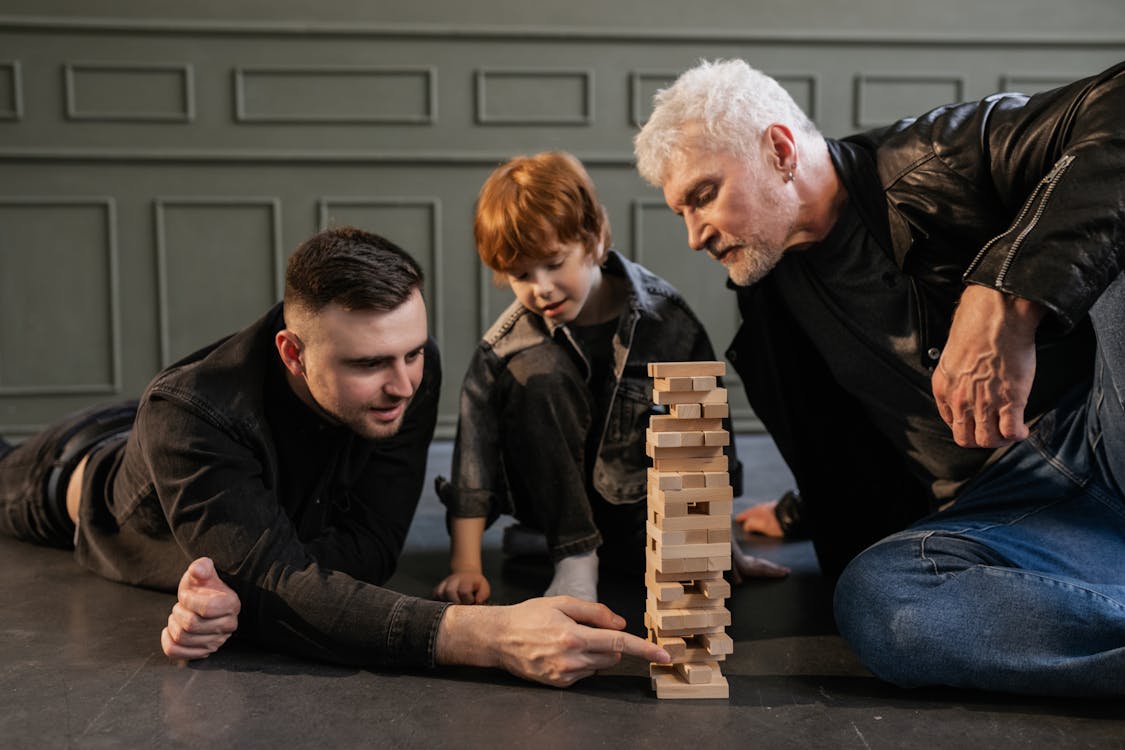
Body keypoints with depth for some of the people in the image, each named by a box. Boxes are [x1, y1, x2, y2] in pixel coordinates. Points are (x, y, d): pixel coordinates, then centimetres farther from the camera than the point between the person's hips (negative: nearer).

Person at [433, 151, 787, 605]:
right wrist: (465, 564, -21)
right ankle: (574, 557, -21)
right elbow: (475, 454, -15)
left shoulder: (663, 317, -13)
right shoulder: (506, 346, -16)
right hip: (554, 498, -2)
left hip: (637, 499, 2)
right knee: (536, 373, -28)